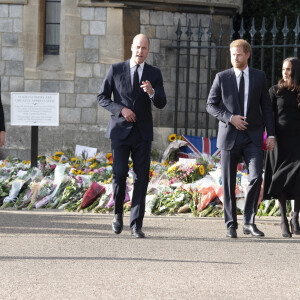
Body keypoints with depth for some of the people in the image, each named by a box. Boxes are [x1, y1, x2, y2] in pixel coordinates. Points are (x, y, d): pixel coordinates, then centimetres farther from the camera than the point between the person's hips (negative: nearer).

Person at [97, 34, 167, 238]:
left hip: (142, 133, 1)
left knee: (141, 178, -2)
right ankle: (118, 212, 16)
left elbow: (161, 104, -1)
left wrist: (152, 92, -22)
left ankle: (137, 225, 1)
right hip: (120, 131, -1)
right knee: (120, 174, -11)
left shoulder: (154, 74, 6)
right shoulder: (116, 70, 3)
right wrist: (121, 109, -13)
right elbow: (102, 97, 3)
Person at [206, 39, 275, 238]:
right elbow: (211, 105, 2)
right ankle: (231, 225, 11)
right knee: (229, 183, 2)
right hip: (230, 136, 0)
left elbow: (266, 107, 9)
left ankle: (249, 222, -3)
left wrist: (271, 134, 2)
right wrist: (230, 118, -13)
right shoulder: (222, 78, 3)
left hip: (253, 137, 0)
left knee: (256, 177, -14)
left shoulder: (259, 77, 7)